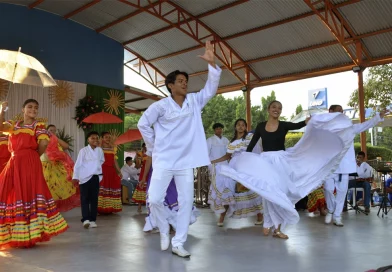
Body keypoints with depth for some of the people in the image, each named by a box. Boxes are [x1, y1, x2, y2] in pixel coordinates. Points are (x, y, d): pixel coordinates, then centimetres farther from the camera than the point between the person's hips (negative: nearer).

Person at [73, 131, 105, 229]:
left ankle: (93, 220, 11)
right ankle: (86, 219, -9)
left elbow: (102, 161, 22)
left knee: (94, 199, 5)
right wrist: (75, 176, -10)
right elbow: (78, 164, -5)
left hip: (95, 177, 4)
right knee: (85, 199, -5)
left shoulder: (100, 150, 8)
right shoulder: (83, 150, -4)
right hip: (85, 177, -4)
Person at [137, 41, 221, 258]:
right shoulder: (160, 105, -5)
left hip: (186, 161, 3)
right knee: (155, 199, -7)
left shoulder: (194, 101, 5)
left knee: (186, 202, 3)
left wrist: (211, 63, -16)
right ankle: (164, 232, 22)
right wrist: (153, 147, 3)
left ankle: (178, 244, 14)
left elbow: (211, 88, -4)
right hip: (163, 160, -3)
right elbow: (143, 124, 3)